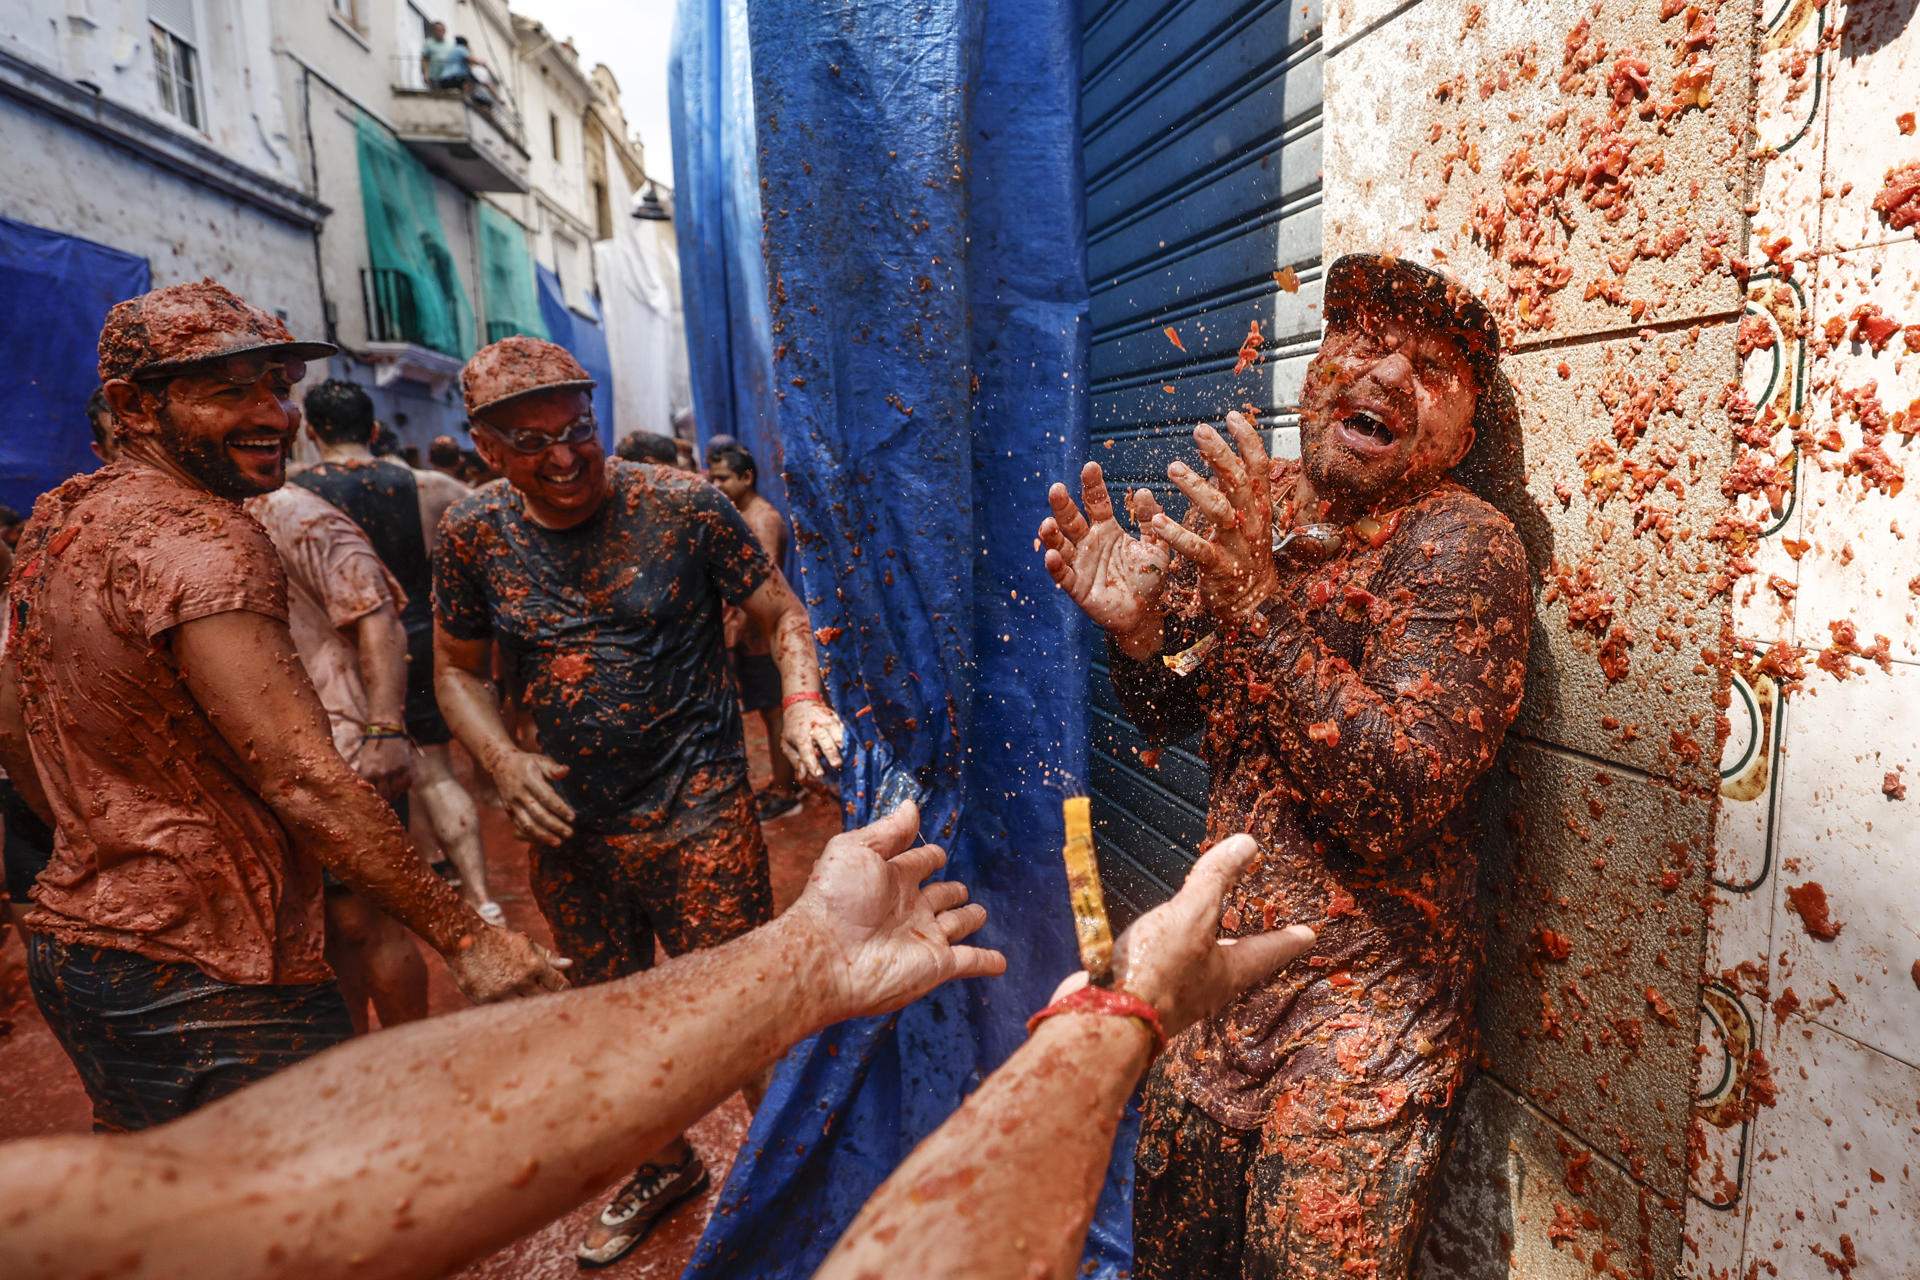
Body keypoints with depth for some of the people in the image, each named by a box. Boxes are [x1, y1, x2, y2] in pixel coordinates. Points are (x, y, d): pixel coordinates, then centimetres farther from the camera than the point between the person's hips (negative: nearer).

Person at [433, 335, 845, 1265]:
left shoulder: (683, 506, -11)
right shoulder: (474, 533, -2)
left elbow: (780, 611, -4)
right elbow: (458, 669, 9)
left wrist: (801, 699, -23)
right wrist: (502, 760, -8)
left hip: (697, 813, -4)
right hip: (568, 826, 5)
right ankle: (665, 1164, 50)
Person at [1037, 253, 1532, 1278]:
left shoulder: (1462, 546, -17)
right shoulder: (1247, 503, 0)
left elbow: (1395, 801, -27)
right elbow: (1172, 718, 6)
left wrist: (1261, 603, -33)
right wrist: (1134, 625, -15)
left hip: (1362, 998, -5)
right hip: (1226, 960, 6)